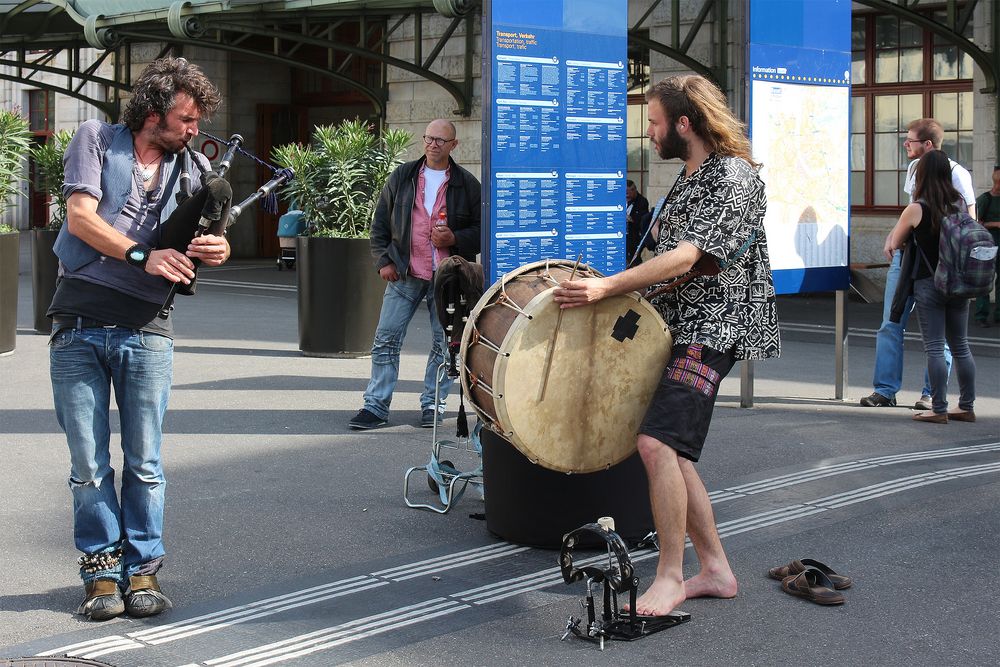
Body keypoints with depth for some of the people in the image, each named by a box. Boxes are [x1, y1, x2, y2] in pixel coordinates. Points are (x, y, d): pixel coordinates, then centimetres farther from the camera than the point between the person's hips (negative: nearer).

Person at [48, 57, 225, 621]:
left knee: (144, 462, 2)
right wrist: (143, 256, -19)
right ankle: (102, 570, 13)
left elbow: (209, 234, 8)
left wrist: (218, 250, -17)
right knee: (89, 464, 2)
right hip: (78, 327, -1)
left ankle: (142, 569, 13)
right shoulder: (96, 140, 4)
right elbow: (80, 217, -6)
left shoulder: (194, 166, 11)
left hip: (145, 331, 2)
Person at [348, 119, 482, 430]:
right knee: (386, 338, -3)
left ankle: (433, 404, 17)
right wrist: (383, 261, 2)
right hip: (404, 275, 1)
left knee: (445, 342, 4)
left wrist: (455, 239, -12)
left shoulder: (467, 184, 4)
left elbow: (481, 230, 6)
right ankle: (376, 405, 1)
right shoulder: (401, 177, 8)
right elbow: (380, 223, 12)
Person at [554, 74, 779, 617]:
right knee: (669, 450, 7)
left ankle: (670, 577, -11)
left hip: (711, 331, -10)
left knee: (657, 442, -21)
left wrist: (607, 287, -28)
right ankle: (715, 571, 16)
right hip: (677, 327, 10)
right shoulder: (688, 178, 18)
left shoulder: (733, 177, -13)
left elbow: (688, 257, -23)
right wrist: (614, 289, 15)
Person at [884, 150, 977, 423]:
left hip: (928, 285, -5)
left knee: (935, 348, -1)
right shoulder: (960, 203, 1)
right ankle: (967, 406, 17)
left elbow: (895, 243, 0)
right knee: (961, 346, 12)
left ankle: (939, 409, 0)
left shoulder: (916, 210, -12)